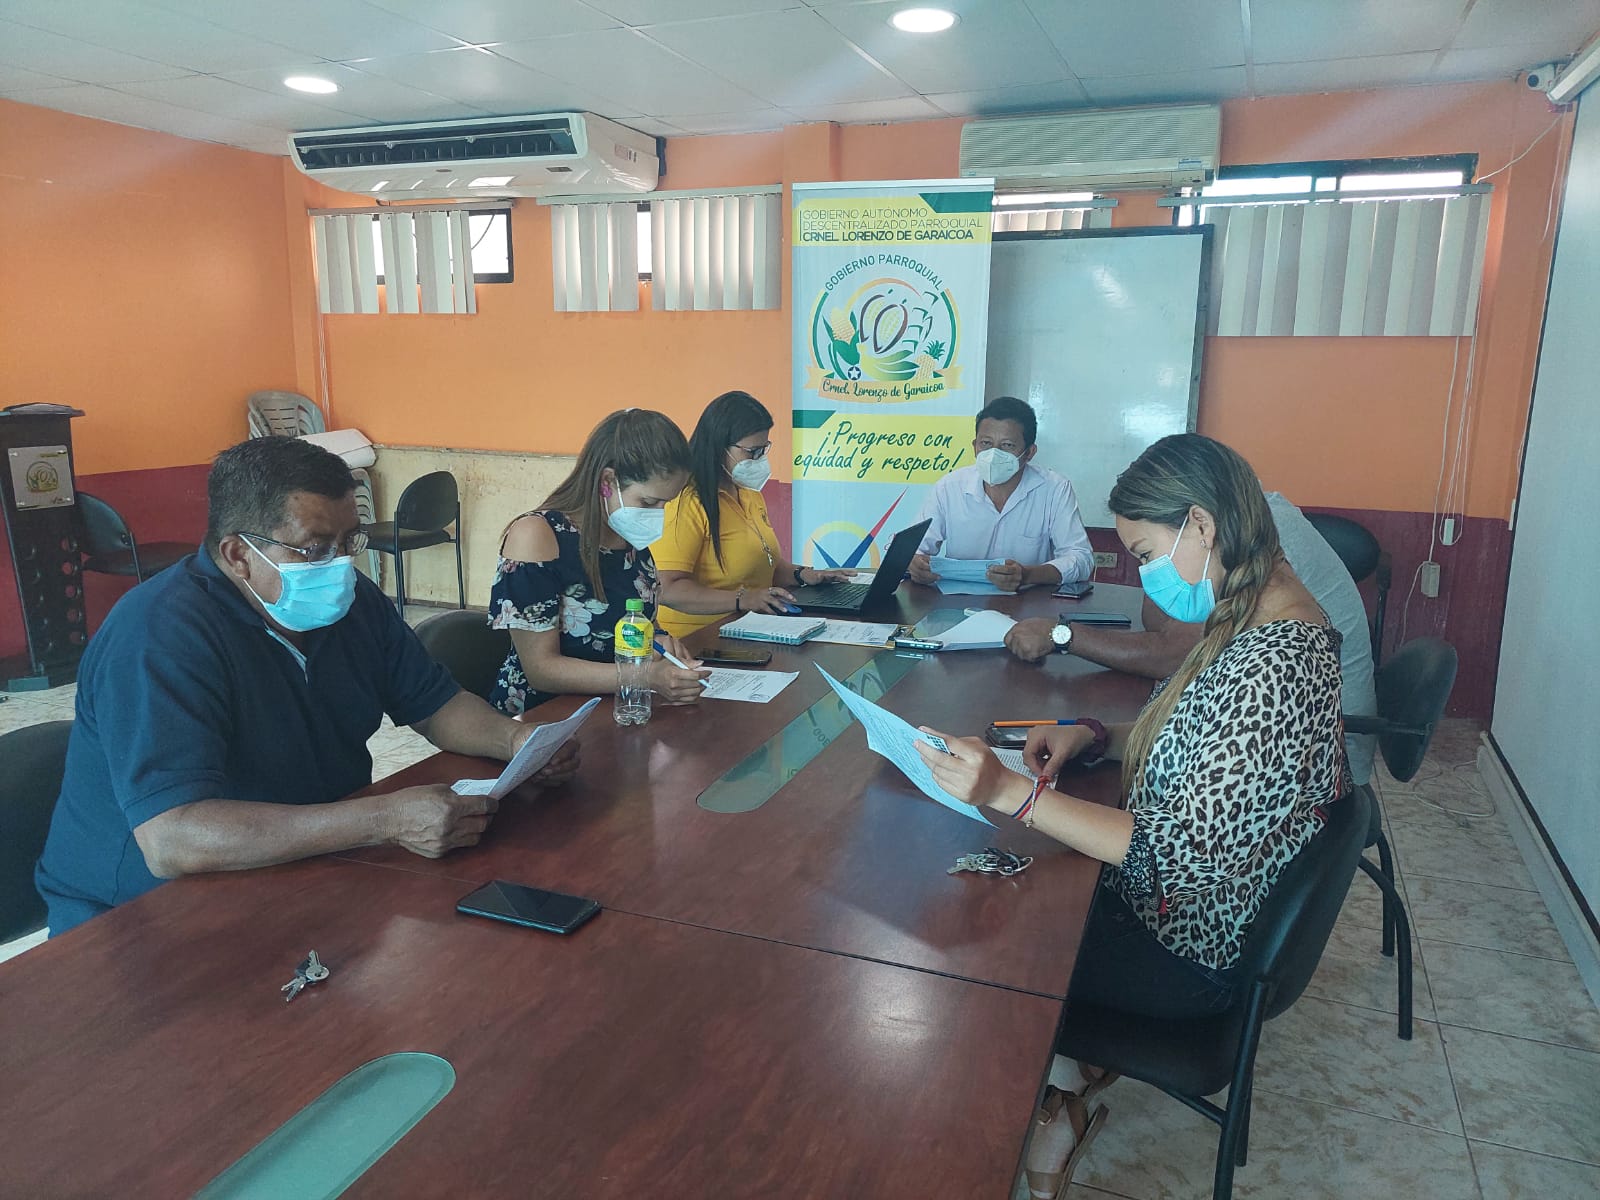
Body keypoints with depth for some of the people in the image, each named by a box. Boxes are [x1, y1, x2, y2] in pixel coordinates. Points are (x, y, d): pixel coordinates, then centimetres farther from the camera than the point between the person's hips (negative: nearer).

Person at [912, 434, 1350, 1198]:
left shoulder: (1270, 666, -32)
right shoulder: (1258, 621, 0)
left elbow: (1183, 855, -32)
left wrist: (1012, 793, -36)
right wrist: (1094, 736, -4)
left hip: (1190, 949, -9)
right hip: (1184, 899, 9)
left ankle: (1054, 1101, 27)